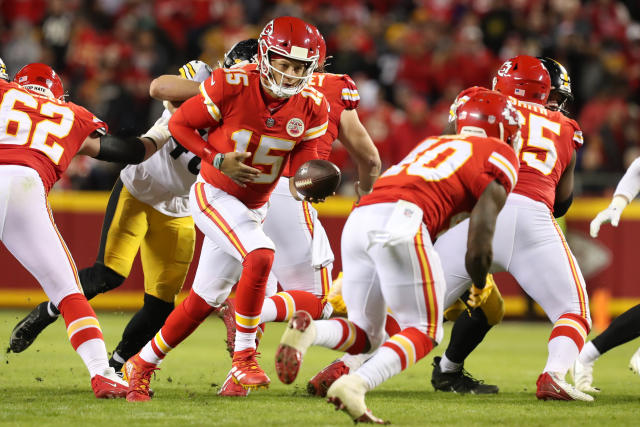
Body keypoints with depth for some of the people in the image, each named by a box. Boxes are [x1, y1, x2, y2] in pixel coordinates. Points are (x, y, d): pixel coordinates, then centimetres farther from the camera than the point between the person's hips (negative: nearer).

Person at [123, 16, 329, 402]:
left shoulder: (312, 107, -9)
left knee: (205, 300, 11)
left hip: (254, 207, 6)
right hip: (214, 196, -6)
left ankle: (142, 365, 26)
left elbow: (304, 164, -5)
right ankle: (244, 356, -20)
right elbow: (179, 123, -11)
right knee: (260, 255, -30)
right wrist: (217, 160, -22)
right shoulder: (231, 86, -21)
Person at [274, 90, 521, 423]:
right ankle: (354, 386, -18)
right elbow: (478, 248, 7)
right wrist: (479, 288, 24)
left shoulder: (431, 144, 35)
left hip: (358, 220, 6)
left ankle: (308, 330, -13)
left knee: (365, 336, 18)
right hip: (401, 221, -6)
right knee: (424, 332, 6)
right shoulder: (499, 156, 14)